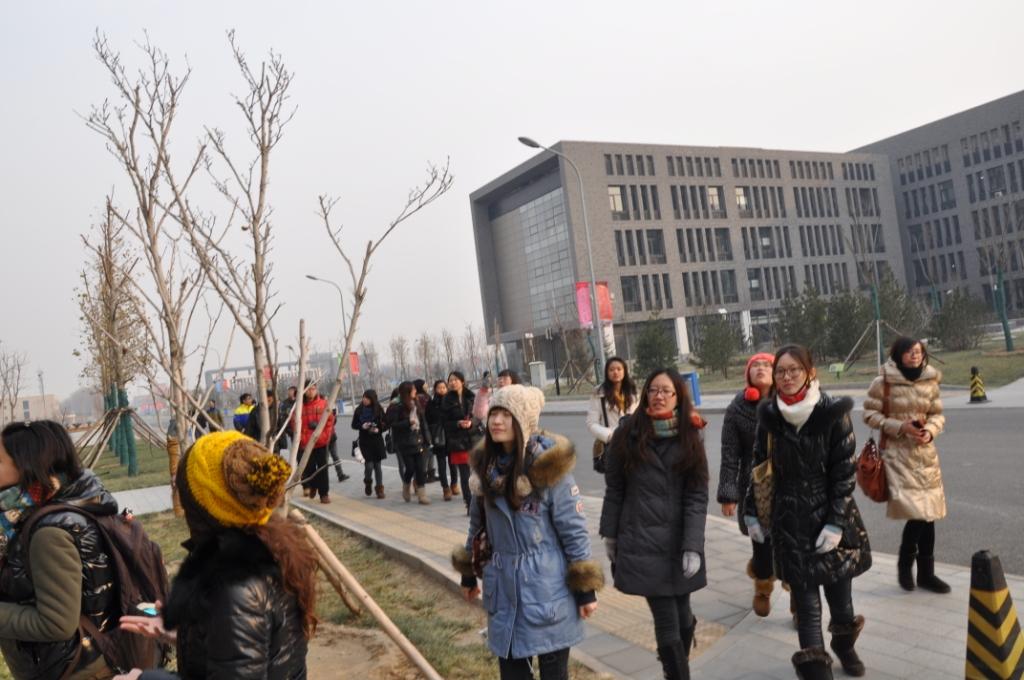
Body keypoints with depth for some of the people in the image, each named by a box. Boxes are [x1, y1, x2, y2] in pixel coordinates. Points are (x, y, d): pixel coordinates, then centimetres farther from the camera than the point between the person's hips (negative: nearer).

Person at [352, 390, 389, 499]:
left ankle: (380, 488, 16)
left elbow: (386, 424, 1)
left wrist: (379, 429, -17)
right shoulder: (359, 410, -1)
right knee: (369, 464, -7)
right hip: (364, 441, 0)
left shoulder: (378, 410, -4)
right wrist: (362, 426, -13)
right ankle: (368, 483, 22)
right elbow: (354, 425, 6)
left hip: (377, 440, 0)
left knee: (377, 465, 6)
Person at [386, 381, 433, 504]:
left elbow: (423, 423, 10)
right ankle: (406, 488, 29)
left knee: (421, 469, 0)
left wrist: (426, 440, 7)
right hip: (405, 444, -4)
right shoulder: (397, 407, -8)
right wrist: (408, 423, -20)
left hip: (418, 442, 5)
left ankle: (422, 495, 5)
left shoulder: (416, 405, 9)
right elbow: (392, 424, -12)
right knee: (410, 468, 0)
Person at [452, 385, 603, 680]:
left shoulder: (548, 467, -16)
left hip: (547, 586, -5)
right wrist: (468, 573, 19)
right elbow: (477, 522, 13)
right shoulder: (487, 465, 0)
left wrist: (585, 588, -10)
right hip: (504, 586, 5)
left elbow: (575, 530, -12)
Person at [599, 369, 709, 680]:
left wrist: (693, 547, -12)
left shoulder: (690, 438, 0)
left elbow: (697, 497, -5)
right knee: (667, 622, -4)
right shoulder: (628, 434, -3)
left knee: (681, 616, 10)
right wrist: (610, 535, 5)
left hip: (679, 544, 2)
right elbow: (614, 489, 3)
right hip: (641, 544, -1)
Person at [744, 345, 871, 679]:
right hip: (789, 517, 1)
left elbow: (845, 471, -9)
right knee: (804, 592, 1)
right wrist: (751, 512, 7)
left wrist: (836, 522, -13)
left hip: (832, 514, -1)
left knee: (839, 585, 12)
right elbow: (759, 466, 6)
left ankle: (844, 642, 41)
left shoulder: (833, 413, -11)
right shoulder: (769, 415, -4)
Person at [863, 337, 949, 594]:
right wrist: (901, 427, -17)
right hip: (897, 452, -5)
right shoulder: (883, 382, -9)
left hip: (925, 451, 5)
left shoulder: (930, 381, 3)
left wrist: (930, 431, -11)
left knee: (929, 512, 6)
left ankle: (926, 573, 21)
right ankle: (905, 563, 13)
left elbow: (937, 414, 10)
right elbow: (870, 414, -7)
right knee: (917, 512, -13)